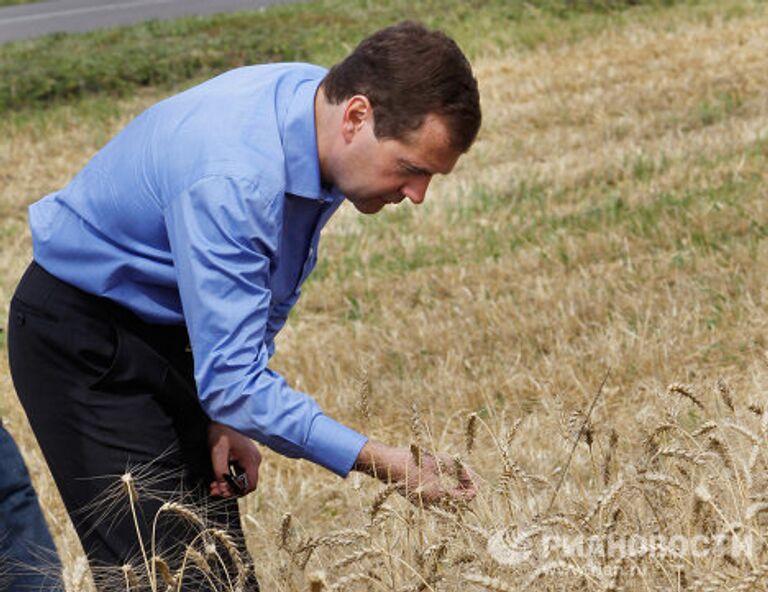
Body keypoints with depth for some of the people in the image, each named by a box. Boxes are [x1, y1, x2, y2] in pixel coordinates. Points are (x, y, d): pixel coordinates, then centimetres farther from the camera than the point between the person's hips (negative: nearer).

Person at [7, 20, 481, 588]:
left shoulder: (320, 103, -8)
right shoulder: (231, 176, -36)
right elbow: (232, 378, -35)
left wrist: (227, 415, 3)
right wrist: (385, 464, -37)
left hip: (174, 330, 8)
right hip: (83, 341, -8)